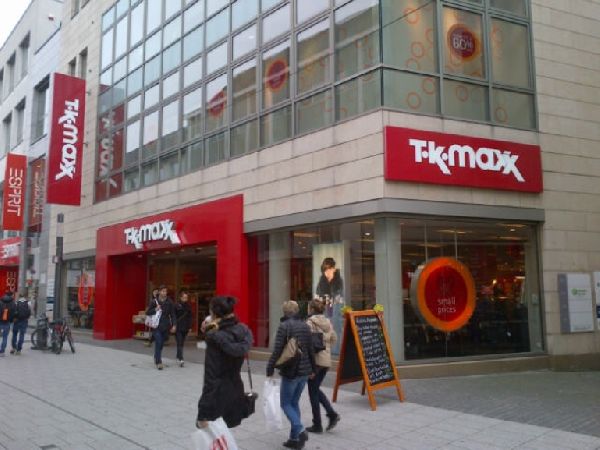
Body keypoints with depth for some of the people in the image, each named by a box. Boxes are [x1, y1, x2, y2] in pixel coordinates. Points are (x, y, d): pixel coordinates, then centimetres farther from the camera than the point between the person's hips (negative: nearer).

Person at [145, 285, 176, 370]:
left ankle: (156, 357, 36)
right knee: (158, 343, -10)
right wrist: (155, 310, -14)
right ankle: (158, 362, -7)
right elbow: (147, 313, 3)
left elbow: (172, 314, 3)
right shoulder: (155, 302, -3)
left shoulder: (169, 302, 1)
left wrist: (173, 325, -6)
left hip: (166, 326, 2)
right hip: (157, 326, -2)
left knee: (161, 343, 12)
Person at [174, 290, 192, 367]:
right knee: (179, 343, -10)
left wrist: (189, 327, 8)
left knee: (181, 343, 11)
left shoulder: (188, 306, 7)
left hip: (185, 328, 4)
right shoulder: (177, 306, -6)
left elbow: (190, 317, 10)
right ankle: (180, 359, -15)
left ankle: (178, 357, 24)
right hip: (178, 328, -4)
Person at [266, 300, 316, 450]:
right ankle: (295, 438, 16)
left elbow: (277, 350, -16)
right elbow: (310, 349, 13)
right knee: (294, 402, 15)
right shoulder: (305, 325, 8)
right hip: (304, 370, 6)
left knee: (286, 403, 5)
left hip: (290, 371, -6)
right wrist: (312, 368, 23)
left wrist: (270, 368, -9)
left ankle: (300, 429, -14)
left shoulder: (284, 326, -12)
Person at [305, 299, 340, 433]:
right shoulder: (328, 322, 8)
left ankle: (317, 425, 12)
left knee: (313, 392, 5)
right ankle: (332, 414, 9)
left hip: (315, 360, -7)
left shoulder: (310, 322, -13)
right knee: (316, 389, 22)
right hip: (326, 360, 7)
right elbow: (334, 339, 13)